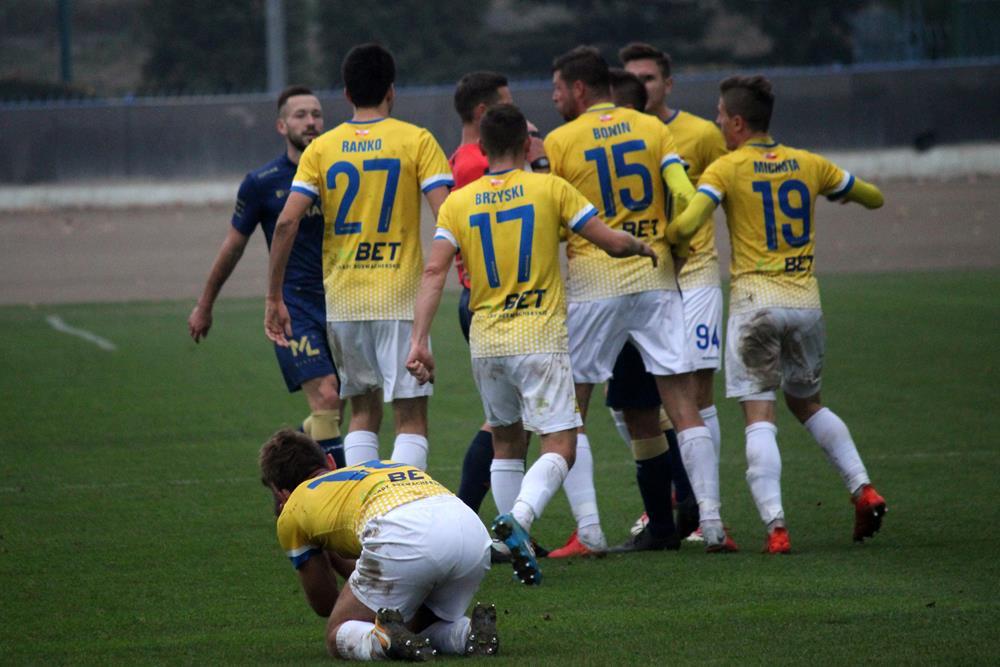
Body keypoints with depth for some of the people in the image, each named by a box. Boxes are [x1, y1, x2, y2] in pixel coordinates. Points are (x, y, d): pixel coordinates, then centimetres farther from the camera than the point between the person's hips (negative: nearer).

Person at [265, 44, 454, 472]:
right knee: (411, 416, 1)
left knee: (363, 411, 15)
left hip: (342, 300, 3)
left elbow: (286, 223, -4)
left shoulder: (321, 149, 4)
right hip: (399, 298, -3)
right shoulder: (416, 140, -2)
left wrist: (274, 297, 1)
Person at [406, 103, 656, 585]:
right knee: (559, 447, -3)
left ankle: (518, 546, 14)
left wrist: (420, 340, -7)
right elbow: (612, 243, -1)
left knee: (507, 444, 19)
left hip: (485, 342, 4)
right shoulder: (550, 189, -2)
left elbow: (434, 271, -6)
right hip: (539, 339, -4)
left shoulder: (458, 203, 4)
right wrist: (643, 248, 21)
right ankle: (518, 519, -28)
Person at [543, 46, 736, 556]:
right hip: (656, 279, 3)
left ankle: (588, 531, -4)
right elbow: (686, 197, 1)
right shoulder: (653, 128, 6)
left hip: (592, 284, -3)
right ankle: (712, 522, -2)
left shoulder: (560, 141, -3)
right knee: (683, 407, 5)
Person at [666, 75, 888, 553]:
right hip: (806, 299, 4)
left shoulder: (726, 169, -4)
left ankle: (775, 525, -16)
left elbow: (686, 224, -18)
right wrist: (835, 189, 40)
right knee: (807, 403, 23)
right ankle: (863, 489, 8)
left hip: (754, 301, -4)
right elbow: (873, 198, 21)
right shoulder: (808, 164, 9)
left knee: (759, 417, -4)